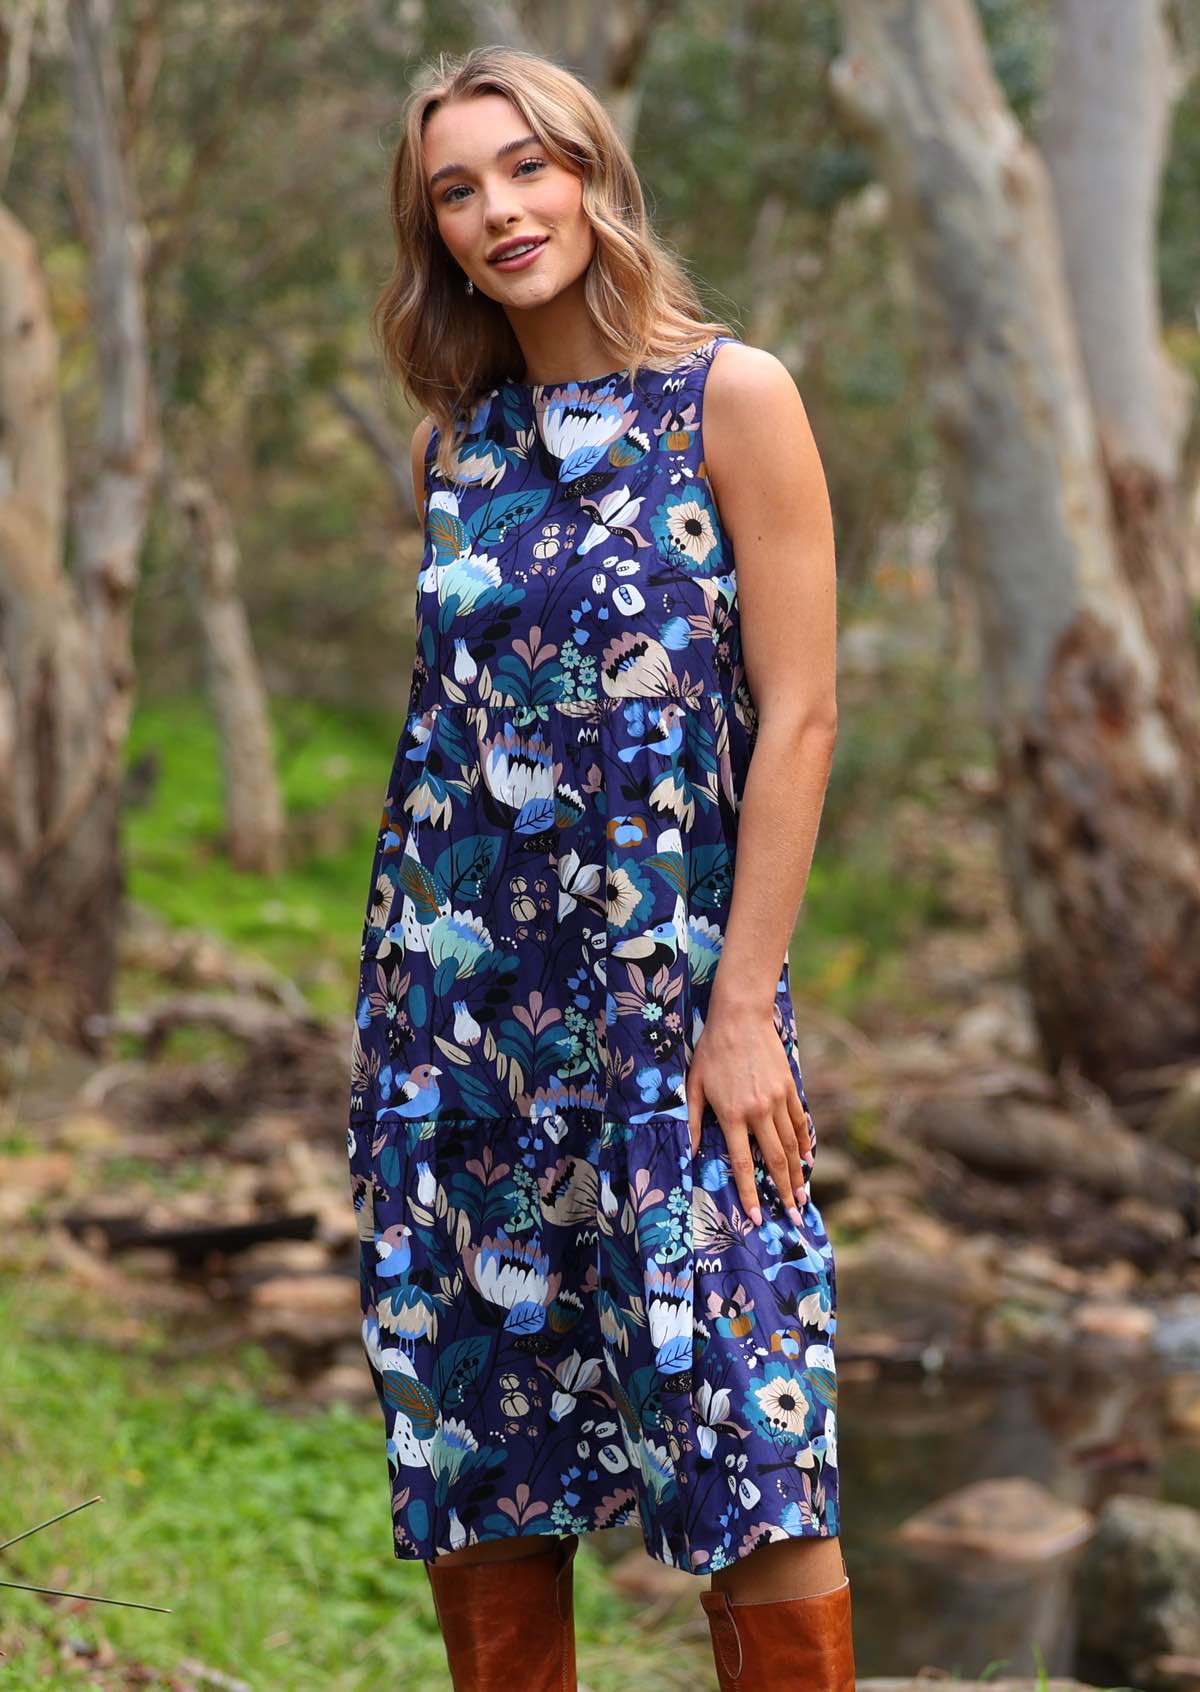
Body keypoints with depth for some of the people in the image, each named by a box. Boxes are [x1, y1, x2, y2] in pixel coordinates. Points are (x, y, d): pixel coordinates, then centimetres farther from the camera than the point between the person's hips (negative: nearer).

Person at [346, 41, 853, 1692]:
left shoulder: (731, 398, -4)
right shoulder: (455, 442, 11)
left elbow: (798, 715, -8)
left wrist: (742, 1007, -13)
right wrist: (407, 980, 8)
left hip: (670, 982, -5)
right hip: (459, 986, 5)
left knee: (748, 1451, -6)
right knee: (470, 1444, 8)